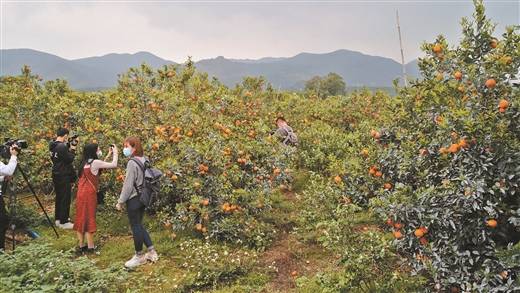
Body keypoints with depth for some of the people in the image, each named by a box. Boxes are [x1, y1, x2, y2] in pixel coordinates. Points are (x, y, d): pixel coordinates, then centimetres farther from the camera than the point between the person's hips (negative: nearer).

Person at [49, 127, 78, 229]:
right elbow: (69, 159, -19)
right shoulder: (62, 146, -21)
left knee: (59, 197, 19)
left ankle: (58, 218, 28)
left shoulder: (53, 145, 6)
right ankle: (64, 222, 3)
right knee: (65, 199, -2)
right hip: (64, 176, -9)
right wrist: (73, 149, -7)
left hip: (56, 175, 9)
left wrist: (69, 146, 4)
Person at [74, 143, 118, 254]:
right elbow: (114, 165, -13)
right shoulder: (95, 162, -13)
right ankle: (90, 247, 7)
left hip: (81, 194, 8)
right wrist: (115, 153, 2)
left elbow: (100, 168, 22)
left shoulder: (86, 162, 11)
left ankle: (81, 246, 19)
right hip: (89, 194, -8)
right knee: (89, 219, 0)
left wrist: (108, 156, 21)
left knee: (81, 219, 11)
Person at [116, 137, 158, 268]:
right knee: (139, 225, 18)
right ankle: (151, 251, 20)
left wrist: (120, 201, -9)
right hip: (143, 197, 8)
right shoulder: (144, 160, 5)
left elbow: (128, 185, -18)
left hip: (134, 199, -8)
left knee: (135, 227, 5)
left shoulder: (132, 163, -19)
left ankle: (139, 256, 18)